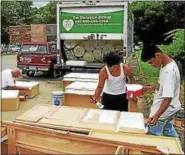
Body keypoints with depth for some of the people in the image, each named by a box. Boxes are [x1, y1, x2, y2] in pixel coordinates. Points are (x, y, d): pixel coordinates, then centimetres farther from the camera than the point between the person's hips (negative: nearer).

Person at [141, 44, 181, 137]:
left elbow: (168, 98, -33)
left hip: (163, 110, -10)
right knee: (168, 130, 29)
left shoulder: (169, 71, -32)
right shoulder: (167, 64, -2)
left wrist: (157, 115, -41)